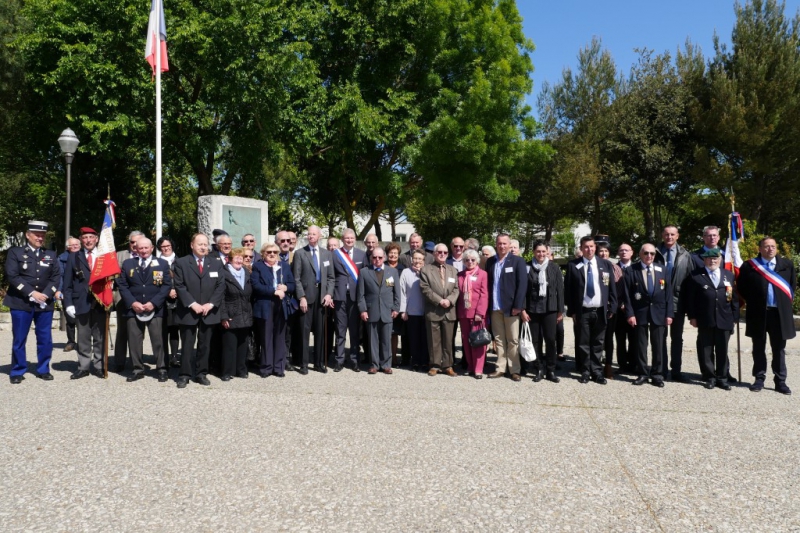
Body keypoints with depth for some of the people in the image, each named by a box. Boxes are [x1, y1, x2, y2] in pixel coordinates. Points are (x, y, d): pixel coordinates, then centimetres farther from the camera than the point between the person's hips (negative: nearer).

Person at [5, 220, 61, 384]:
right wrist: (31, 293, -15)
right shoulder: (15, 252, 2)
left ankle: (43, 370, 16)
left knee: (45, 339, 5)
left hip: (45, 303, 3)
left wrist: (46, 294, -10)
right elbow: (12, 276, -8)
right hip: (21, 303, -3)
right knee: (19, 339, 3)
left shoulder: (51, 255, 12)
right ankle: (17, 372, 14)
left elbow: (56, 277, 5)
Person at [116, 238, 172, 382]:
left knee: (158, 340, 0)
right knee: (134, 340, 4)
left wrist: (154, 303, -12)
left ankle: (161, 369, 9)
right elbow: (122, 285, 5)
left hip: (155, 309, -2)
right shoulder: (127, 264, 10)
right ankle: (138, 369, 15)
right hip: (133, 308, 2)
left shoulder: (162, 264, 5)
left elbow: (167, 285, -2)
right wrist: (132, 303, -9)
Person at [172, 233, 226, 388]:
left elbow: (221, 286, 4)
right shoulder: (181, 263, 2)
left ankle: (201, 374, 17)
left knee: (205, 345, 8)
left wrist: (211, 304, -9)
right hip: (188, 311, -2)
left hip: (209, 312, 3)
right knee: (187, 346, 3)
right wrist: (192, 304, -15)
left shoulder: (216, 264, 10)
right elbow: (179, 286, -6)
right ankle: (185, 375, 10)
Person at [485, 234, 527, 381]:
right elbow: (488, 284, 11)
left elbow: (522, 284, -8)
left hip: (511, 307, -4)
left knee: (513, 340, 2)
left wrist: (517, 306, -14)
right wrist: (488, 305, 4)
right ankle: (500, 368, 16)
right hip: (495, 308, 4)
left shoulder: (518, 261, -2)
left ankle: (515, 370, 9)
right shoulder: (490, 261, 11)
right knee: (499, 339, 9)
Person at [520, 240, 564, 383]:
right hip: (533, 309, 0)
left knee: (550, 340, -1)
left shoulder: (554, 267, 2)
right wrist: (523, 309, -5)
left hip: (550, 309, 0)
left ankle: (551, 370, 9)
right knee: (536, 341, 4)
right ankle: (540, 369, 14)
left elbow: (560, 289, 3)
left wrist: (561, 310, 1)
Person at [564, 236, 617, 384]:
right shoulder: (573, 265, -2)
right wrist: (571, 311, -5)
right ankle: (585, 372, 16)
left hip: (600, 311, 2)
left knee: (597, 344, 8)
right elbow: (568, 290, -1)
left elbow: (612, 288, 7)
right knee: (583, 343, 5)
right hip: (582, 311, -2)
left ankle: (597, 372, 17)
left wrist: (611, 308, 1)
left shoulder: (606, 264, 6)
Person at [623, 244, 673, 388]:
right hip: (640, 312, -2)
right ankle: (643, 373, 14)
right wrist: (630, 313, -11)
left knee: (658, 345, 6)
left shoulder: (662, 270, 8)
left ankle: (657, 374, 14)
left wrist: (669, 313, -2)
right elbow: (627, 295, -4)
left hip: (659, 312, 2)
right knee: (641, 344, 5)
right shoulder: (631, 271, 0)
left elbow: (668, 293, 6)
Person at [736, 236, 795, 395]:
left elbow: (793, 284, 15)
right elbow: (741, 286, 4)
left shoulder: (787, 265, 5)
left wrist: (787, 301, 6)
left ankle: (780, 381, 15)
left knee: (779, 349, 8)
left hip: (780, 313, 1)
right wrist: (752, 302, 0)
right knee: (759, 349, 8)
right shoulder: (749, 266, -2)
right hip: (758, 313, -1)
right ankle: (759, 379, 17)